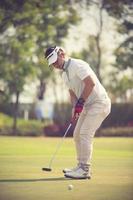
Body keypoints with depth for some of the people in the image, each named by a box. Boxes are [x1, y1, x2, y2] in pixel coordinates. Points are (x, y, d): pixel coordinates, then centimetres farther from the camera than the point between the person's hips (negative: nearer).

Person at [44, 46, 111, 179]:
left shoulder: (77, 65, -16)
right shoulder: (65, 74, 14)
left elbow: (91, 83, -25)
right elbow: (72, 93, 17)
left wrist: (80, 103, -21)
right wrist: (75, 108, -1)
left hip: (99, 103, -10)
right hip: (88, 106, 10)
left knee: (85, 134, -14)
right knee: (77, 135, 10)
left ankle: (85, 170, -12)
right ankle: (81, 167, 17)